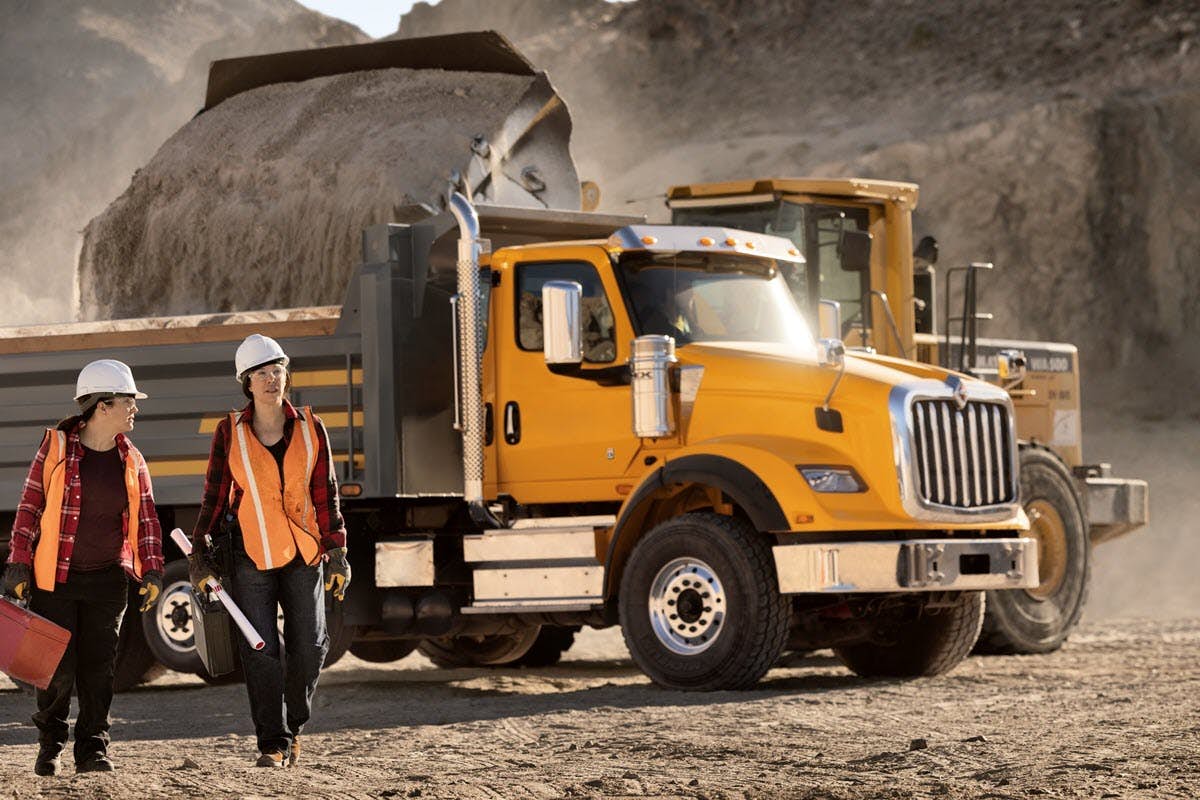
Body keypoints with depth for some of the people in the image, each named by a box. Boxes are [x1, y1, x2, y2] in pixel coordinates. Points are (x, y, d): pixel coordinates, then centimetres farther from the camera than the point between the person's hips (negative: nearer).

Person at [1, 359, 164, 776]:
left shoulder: (131, 459, 6)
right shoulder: (56, 445, -5)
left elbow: (146, 518, 10)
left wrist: (151, 571, 0)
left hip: (107, 578, 3)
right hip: (55, 577, -3)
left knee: (98, 667, 1)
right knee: (57, 667, -3)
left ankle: (93, 749, 9)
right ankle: (50, 745, 16)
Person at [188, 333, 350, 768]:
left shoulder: (311, 429, 4)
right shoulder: (230, 433, 0)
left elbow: (325, 495, 6)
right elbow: (214, 495, 5)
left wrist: (337, 552, 2)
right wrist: (200, 552, 2)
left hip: (303, 554, 1)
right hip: (250, 554, -1)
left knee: (309, 647, 0)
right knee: (260, 653, -5)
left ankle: (292, 726, 24)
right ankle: (273, 744, 2)